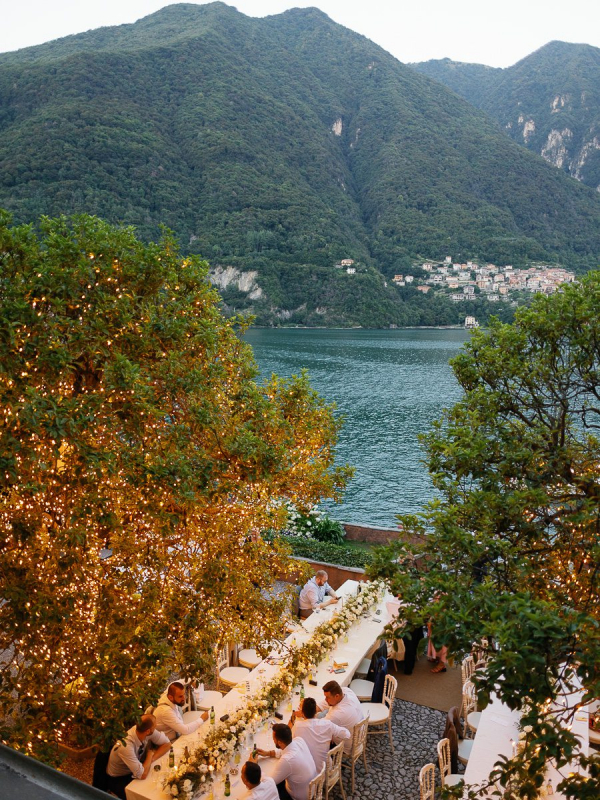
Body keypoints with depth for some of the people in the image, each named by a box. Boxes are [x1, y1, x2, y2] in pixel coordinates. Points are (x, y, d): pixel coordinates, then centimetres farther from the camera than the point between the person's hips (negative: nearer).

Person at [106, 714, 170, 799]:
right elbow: (142, 775, -35)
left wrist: (152, 759, -21)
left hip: (134, 772, 6)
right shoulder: (126, 745, -37)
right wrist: (150, 754, -20)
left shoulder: (144, 730, -19)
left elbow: (167, 744, -6)